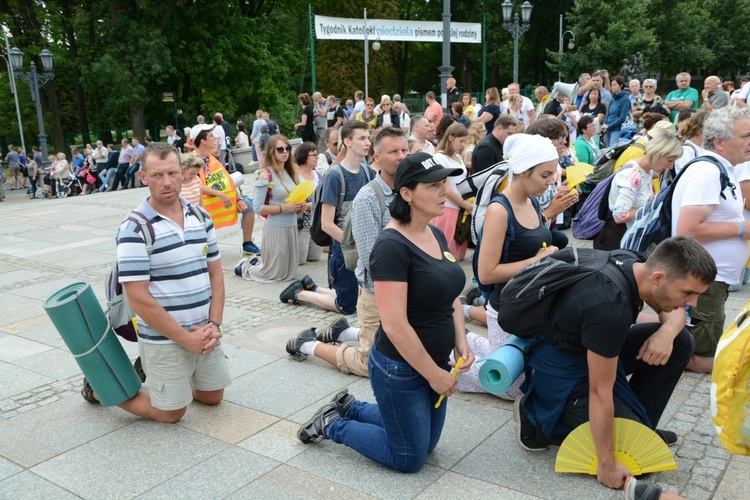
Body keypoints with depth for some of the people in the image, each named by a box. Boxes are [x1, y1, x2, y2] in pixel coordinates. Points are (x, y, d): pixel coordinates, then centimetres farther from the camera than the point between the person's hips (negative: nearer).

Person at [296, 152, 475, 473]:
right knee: (409, 458, 8)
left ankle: (348, 408, 33)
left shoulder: (436, 235, 3)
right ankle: (332, 425, 22)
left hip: (436, 362, 9)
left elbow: (451, 295, 13)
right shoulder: (392, 245, -25)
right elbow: (395, 326, -27)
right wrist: (434, 374, -18)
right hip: (400, 369, -8)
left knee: (426, 443, 22)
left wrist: (461, 342, -2)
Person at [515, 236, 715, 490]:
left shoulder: (635, 264, -11)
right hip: (561, 371, -9)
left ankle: (636, 422, 10)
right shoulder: (611, 307, -35)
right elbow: (600, 391, -29)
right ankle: (538, 417, 0)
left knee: (681, 342, 1)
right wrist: (607, 465, -20)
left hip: (588, 347, 9)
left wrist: (667, 331, -15)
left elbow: (674, 311, 10)